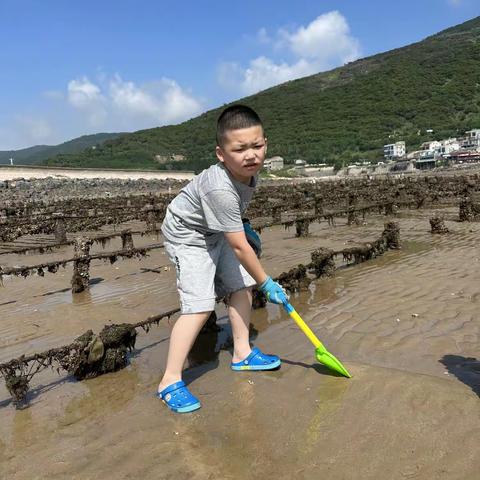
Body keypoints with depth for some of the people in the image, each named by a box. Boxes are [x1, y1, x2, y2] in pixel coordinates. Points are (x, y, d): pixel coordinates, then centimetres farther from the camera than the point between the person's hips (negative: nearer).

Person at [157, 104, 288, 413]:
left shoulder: (249, 168, -12)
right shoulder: (220, 189, -38)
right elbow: (240, 248, -32)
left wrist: (243, 225, 12)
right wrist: (267, 284, -23)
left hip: (217, 230, 9)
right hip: (187, 234, -9)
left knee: (241, 285, 7)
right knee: (200, 305, -18)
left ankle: (242, 353, 22)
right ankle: (170, 382, -10)